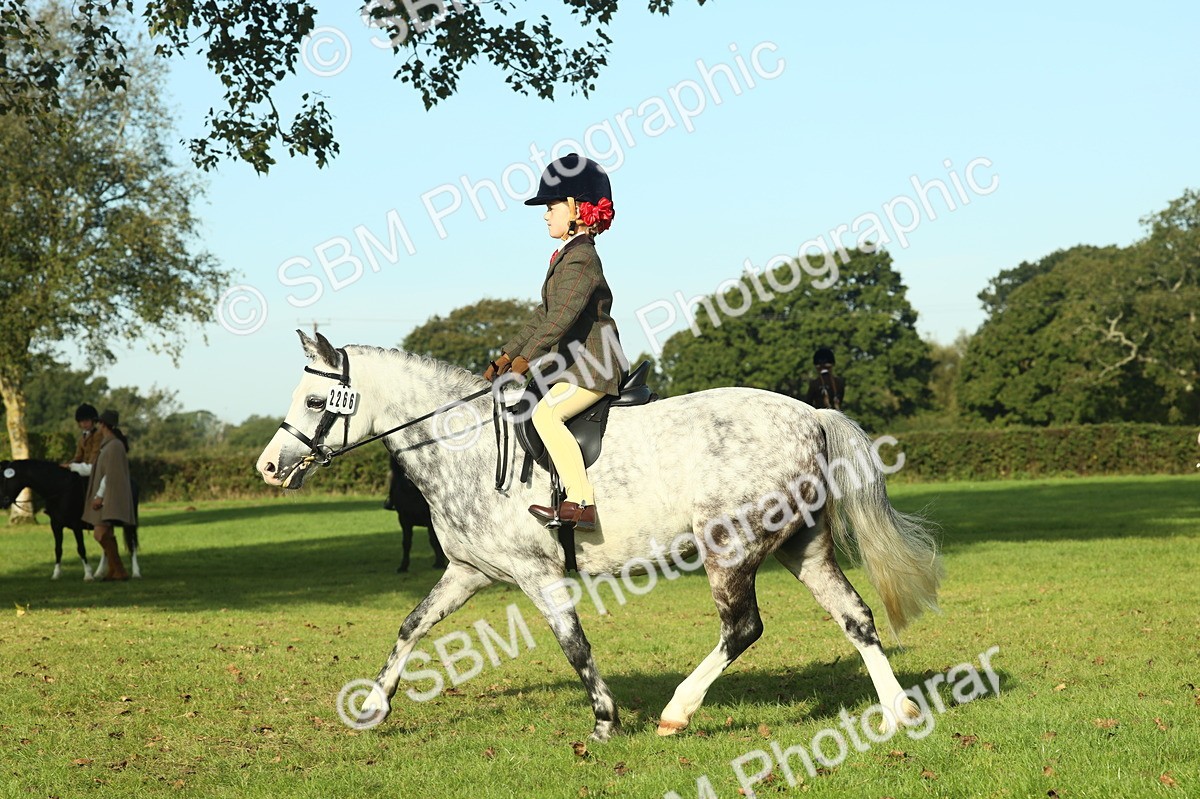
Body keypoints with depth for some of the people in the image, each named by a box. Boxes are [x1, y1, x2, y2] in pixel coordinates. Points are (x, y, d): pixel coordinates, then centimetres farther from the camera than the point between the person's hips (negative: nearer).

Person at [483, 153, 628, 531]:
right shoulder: (566, 257, 20)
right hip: (572, 365, 11)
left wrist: (524, 360, -26)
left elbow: (561, 317, -23)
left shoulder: (581, 257, -13)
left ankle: (581, 503, -33)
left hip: (593, 366, -11)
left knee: (546, 413, -28)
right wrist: (506, 356, 16)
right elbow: (543, 315, 22)